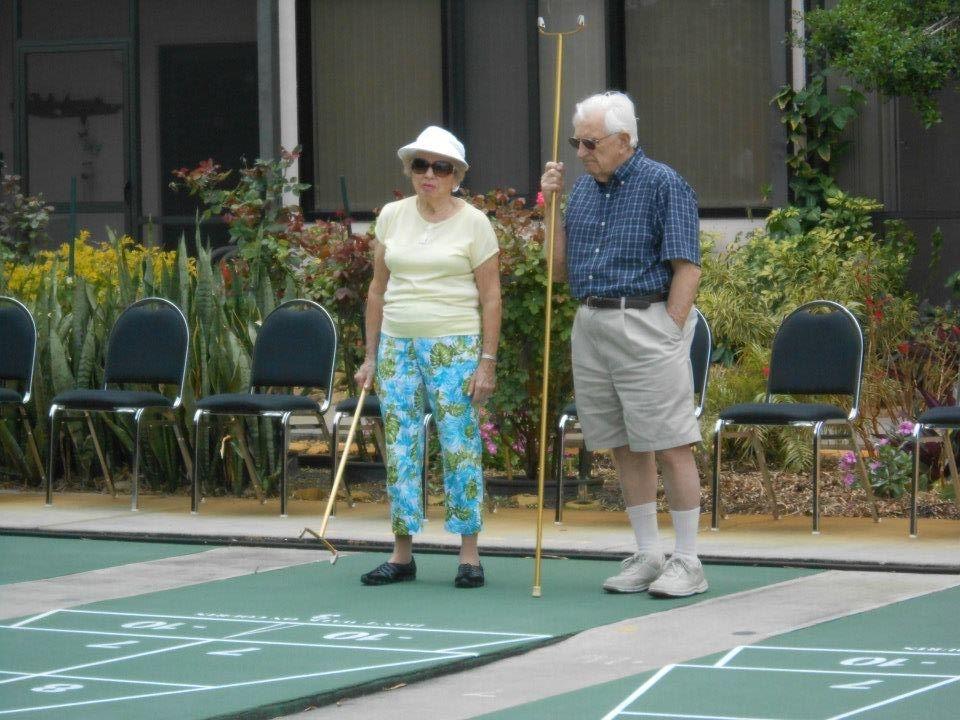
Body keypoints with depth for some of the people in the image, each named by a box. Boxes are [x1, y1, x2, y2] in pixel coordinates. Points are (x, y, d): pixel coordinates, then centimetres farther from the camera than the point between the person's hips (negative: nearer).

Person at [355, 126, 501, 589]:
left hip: (454, 346, -4)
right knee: (400, 448, 4)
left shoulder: (473, 223, -2)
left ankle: (469, 554, 2)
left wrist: (487, 361, -8)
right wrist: (371, 355, 11)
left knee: (459, 446, -5)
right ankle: (402, 555, 12)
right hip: (397, 346, 4)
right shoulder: (392, 217, 9)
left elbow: (490, 298, -2)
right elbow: (378, 289, 14)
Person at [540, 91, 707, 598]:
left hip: (645, 322, -7)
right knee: (625, 448, 10)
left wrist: (667, 336, -13)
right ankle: (647, 556, 17)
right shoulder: (583, 189, 14)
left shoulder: (663, 185, -6)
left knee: (670, 446, -5)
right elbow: (562, 267, 17)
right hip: (590, 324, 7)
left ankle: (687, 561, -1)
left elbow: (687, 269, -9)